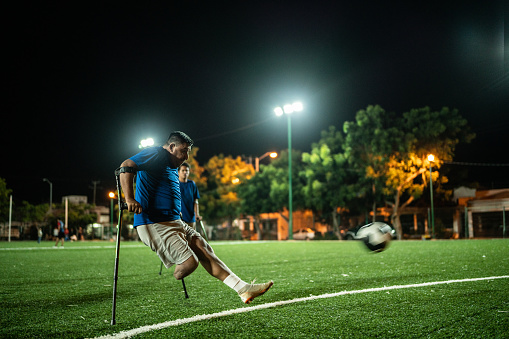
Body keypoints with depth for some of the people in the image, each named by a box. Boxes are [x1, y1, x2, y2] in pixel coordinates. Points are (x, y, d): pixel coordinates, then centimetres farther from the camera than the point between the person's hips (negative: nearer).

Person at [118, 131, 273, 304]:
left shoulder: (173, 167, 24)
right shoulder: (156, 154, -6)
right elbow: (126, 167, -19)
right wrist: (130, 200, -29)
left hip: (174, 222, 10)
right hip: (154, 225, -10)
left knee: (204, 250, -2)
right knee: (190, 262, -19)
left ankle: (243, 289, -4)